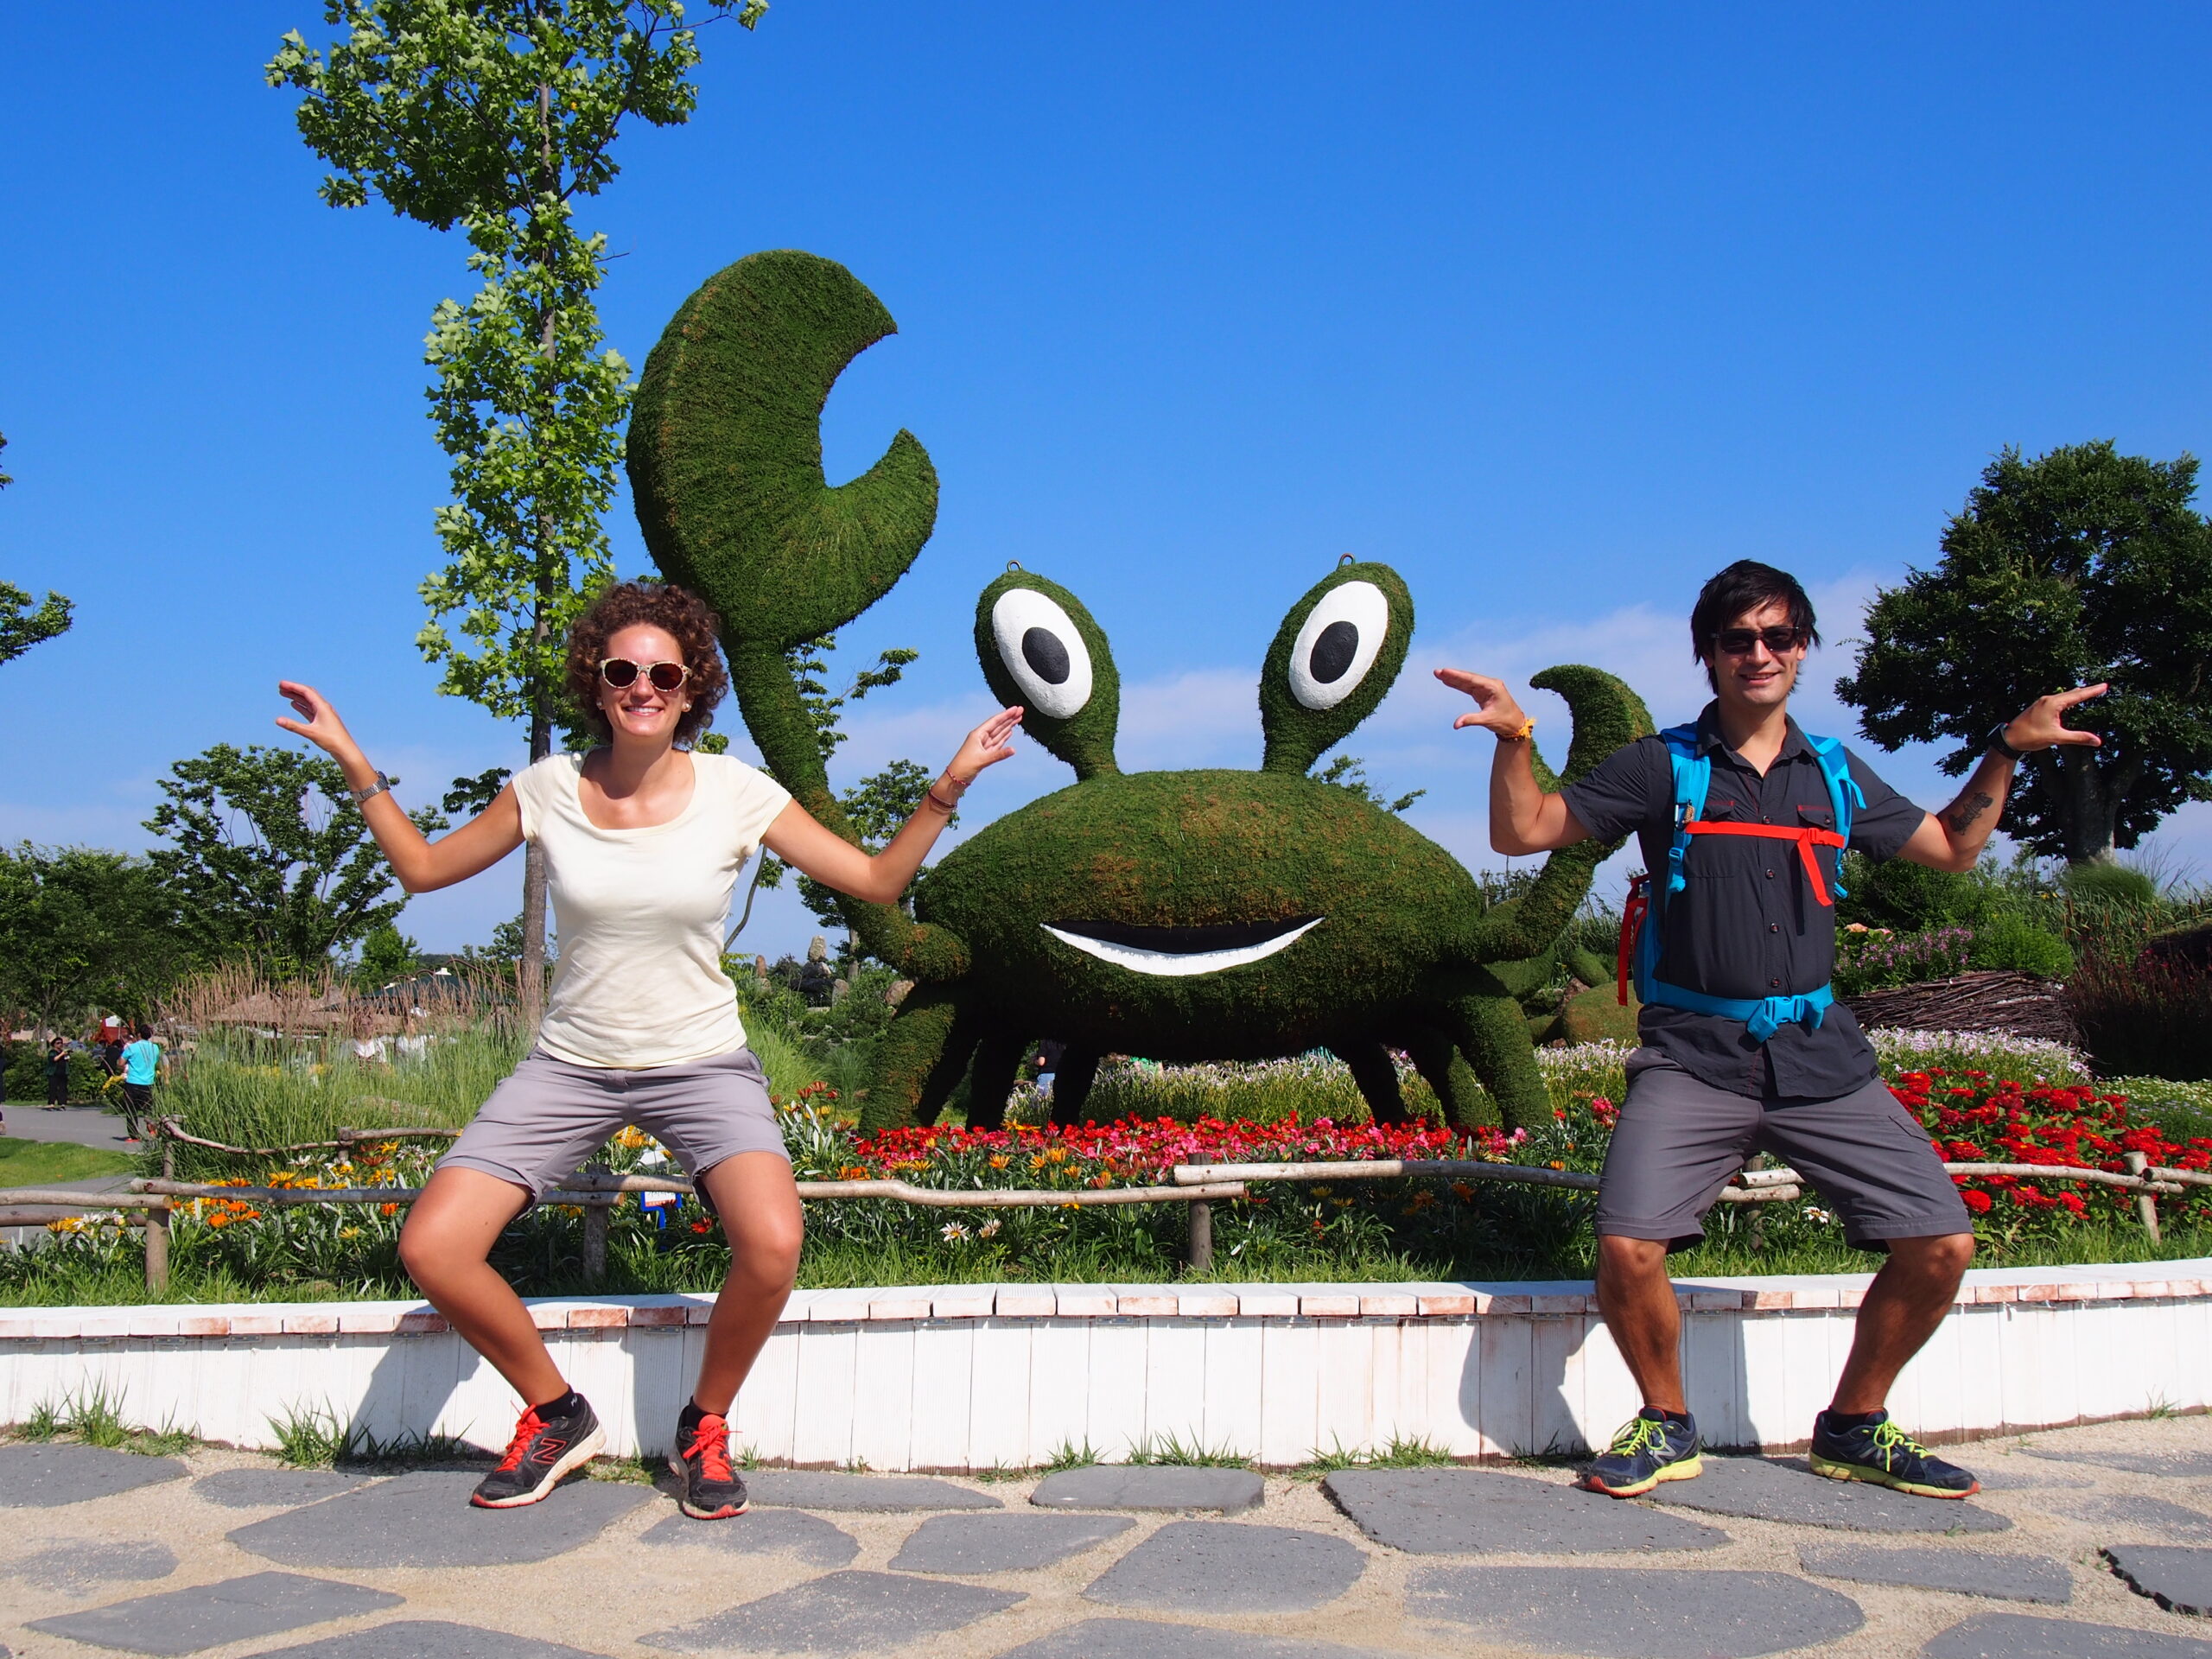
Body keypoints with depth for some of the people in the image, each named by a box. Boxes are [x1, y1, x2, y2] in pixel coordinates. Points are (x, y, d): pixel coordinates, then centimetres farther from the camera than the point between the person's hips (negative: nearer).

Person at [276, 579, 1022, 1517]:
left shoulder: (736, 793, -8)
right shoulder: (550, 789, -4)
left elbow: (878, 882, -2)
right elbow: (422, 869, 10)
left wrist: (948, 787, -12)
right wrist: (352, 762, 3)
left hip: (702, 1063, -2)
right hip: (571, 1064, 2)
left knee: (772, 1246, -29)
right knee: (431, 1250, -16)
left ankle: (704, 1430, 2)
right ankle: (556, 1415, 12)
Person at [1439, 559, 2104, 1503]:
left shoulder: (1835, 774, 14)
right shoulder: (1662, 767, 3)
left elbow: (1952, 848, 29)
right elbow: (1521, 833, 0)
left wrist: (2007, 750, 19)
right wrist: (1514, 737, -16)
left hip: (1821, 1058, 4)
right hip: (1694, 1056, -3)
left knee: (1941, 1246, -4)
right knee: (1628, 1250, -21)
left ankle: (1854, 1428, 19)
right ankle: (1667, 1425, 8)